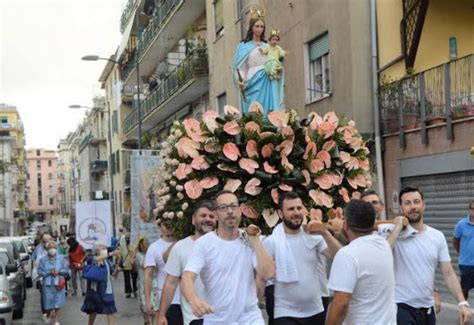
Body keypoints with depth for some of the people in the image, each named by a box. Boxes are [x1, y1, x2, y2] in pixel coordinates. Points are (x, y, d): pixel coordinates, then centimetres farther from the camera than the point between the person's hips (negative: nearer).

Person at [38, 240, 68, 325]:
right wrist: (49, 272, -15)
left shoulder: (61, 258, 2)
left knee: (57, 303, 0)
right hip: (48, 284, 0)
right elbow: (40, 272, -1)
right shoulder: (43, 259, 0)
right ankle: (49, 314, 33)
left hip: (59, 283, 0)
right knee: (48, 302, 2)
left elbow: (65, 269, 5)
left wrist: (59, 271, -14)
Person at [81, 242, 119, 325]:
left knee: (110, 311, -4)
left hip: (107, 290, 3)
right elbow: (97, 259, -30)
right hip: (95, 290, -2)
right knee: (93, 311, 13)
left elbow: (113, 274, 6)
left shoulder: (107, 262, 6)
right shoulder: (91, 259, -6)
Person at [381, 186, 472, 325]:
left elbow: (448, 273, 6)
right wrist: (397, 229, -20)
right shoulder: (392, 233, -8)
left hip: (427, 308, 5)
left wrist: (462, 302, -4)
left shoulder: (438, 236, 4)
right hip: (401, 307, -5)